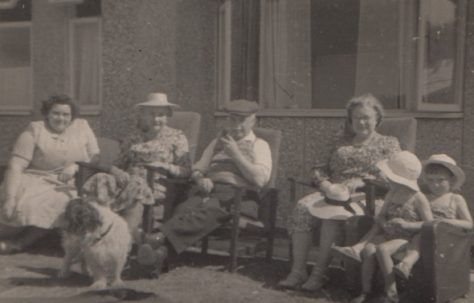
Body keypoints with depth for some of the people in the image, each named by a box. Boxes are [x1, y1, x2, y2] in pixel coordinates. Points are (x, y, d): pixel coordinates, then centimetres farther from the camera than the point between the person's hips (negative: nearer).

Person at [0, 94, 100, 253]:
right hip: (37, 180, -1)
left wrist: (76, 166, -12)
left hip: (69, 186, 2)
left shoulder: (82, 127, 8)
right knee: (23, 204, -31)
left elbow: (95, 158, 9)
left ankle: (21, 242, -12)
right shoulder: (35, 130, 0)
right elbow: (16, 165, -8)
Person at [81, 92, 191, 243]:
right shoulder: (133, 137, 24)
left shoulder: (176, 137, 14)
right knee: (101, 180, -27)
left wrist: (164, 166, -11)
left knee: (136, 187, -38)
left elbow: (186, 170, 6)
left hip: (156, 184, -4)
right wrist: (114, 169, -4)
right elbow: (120, 164, 20)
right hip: (129, 179, 4)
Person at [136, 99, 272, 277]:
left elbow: (260, 179, -1)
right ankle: (161, 250, -54)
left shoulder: (259, 145, 17)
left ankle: (161, 238, -55)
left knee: (203, 212, -37)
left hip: (233, 193, -4)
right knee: (184, 209, -32)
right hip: (207, 189, 4)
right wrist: (200, 179, 4)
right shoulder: (218, 141, 33)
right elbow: (197, 169, 28)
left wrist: (235, 154, -1)